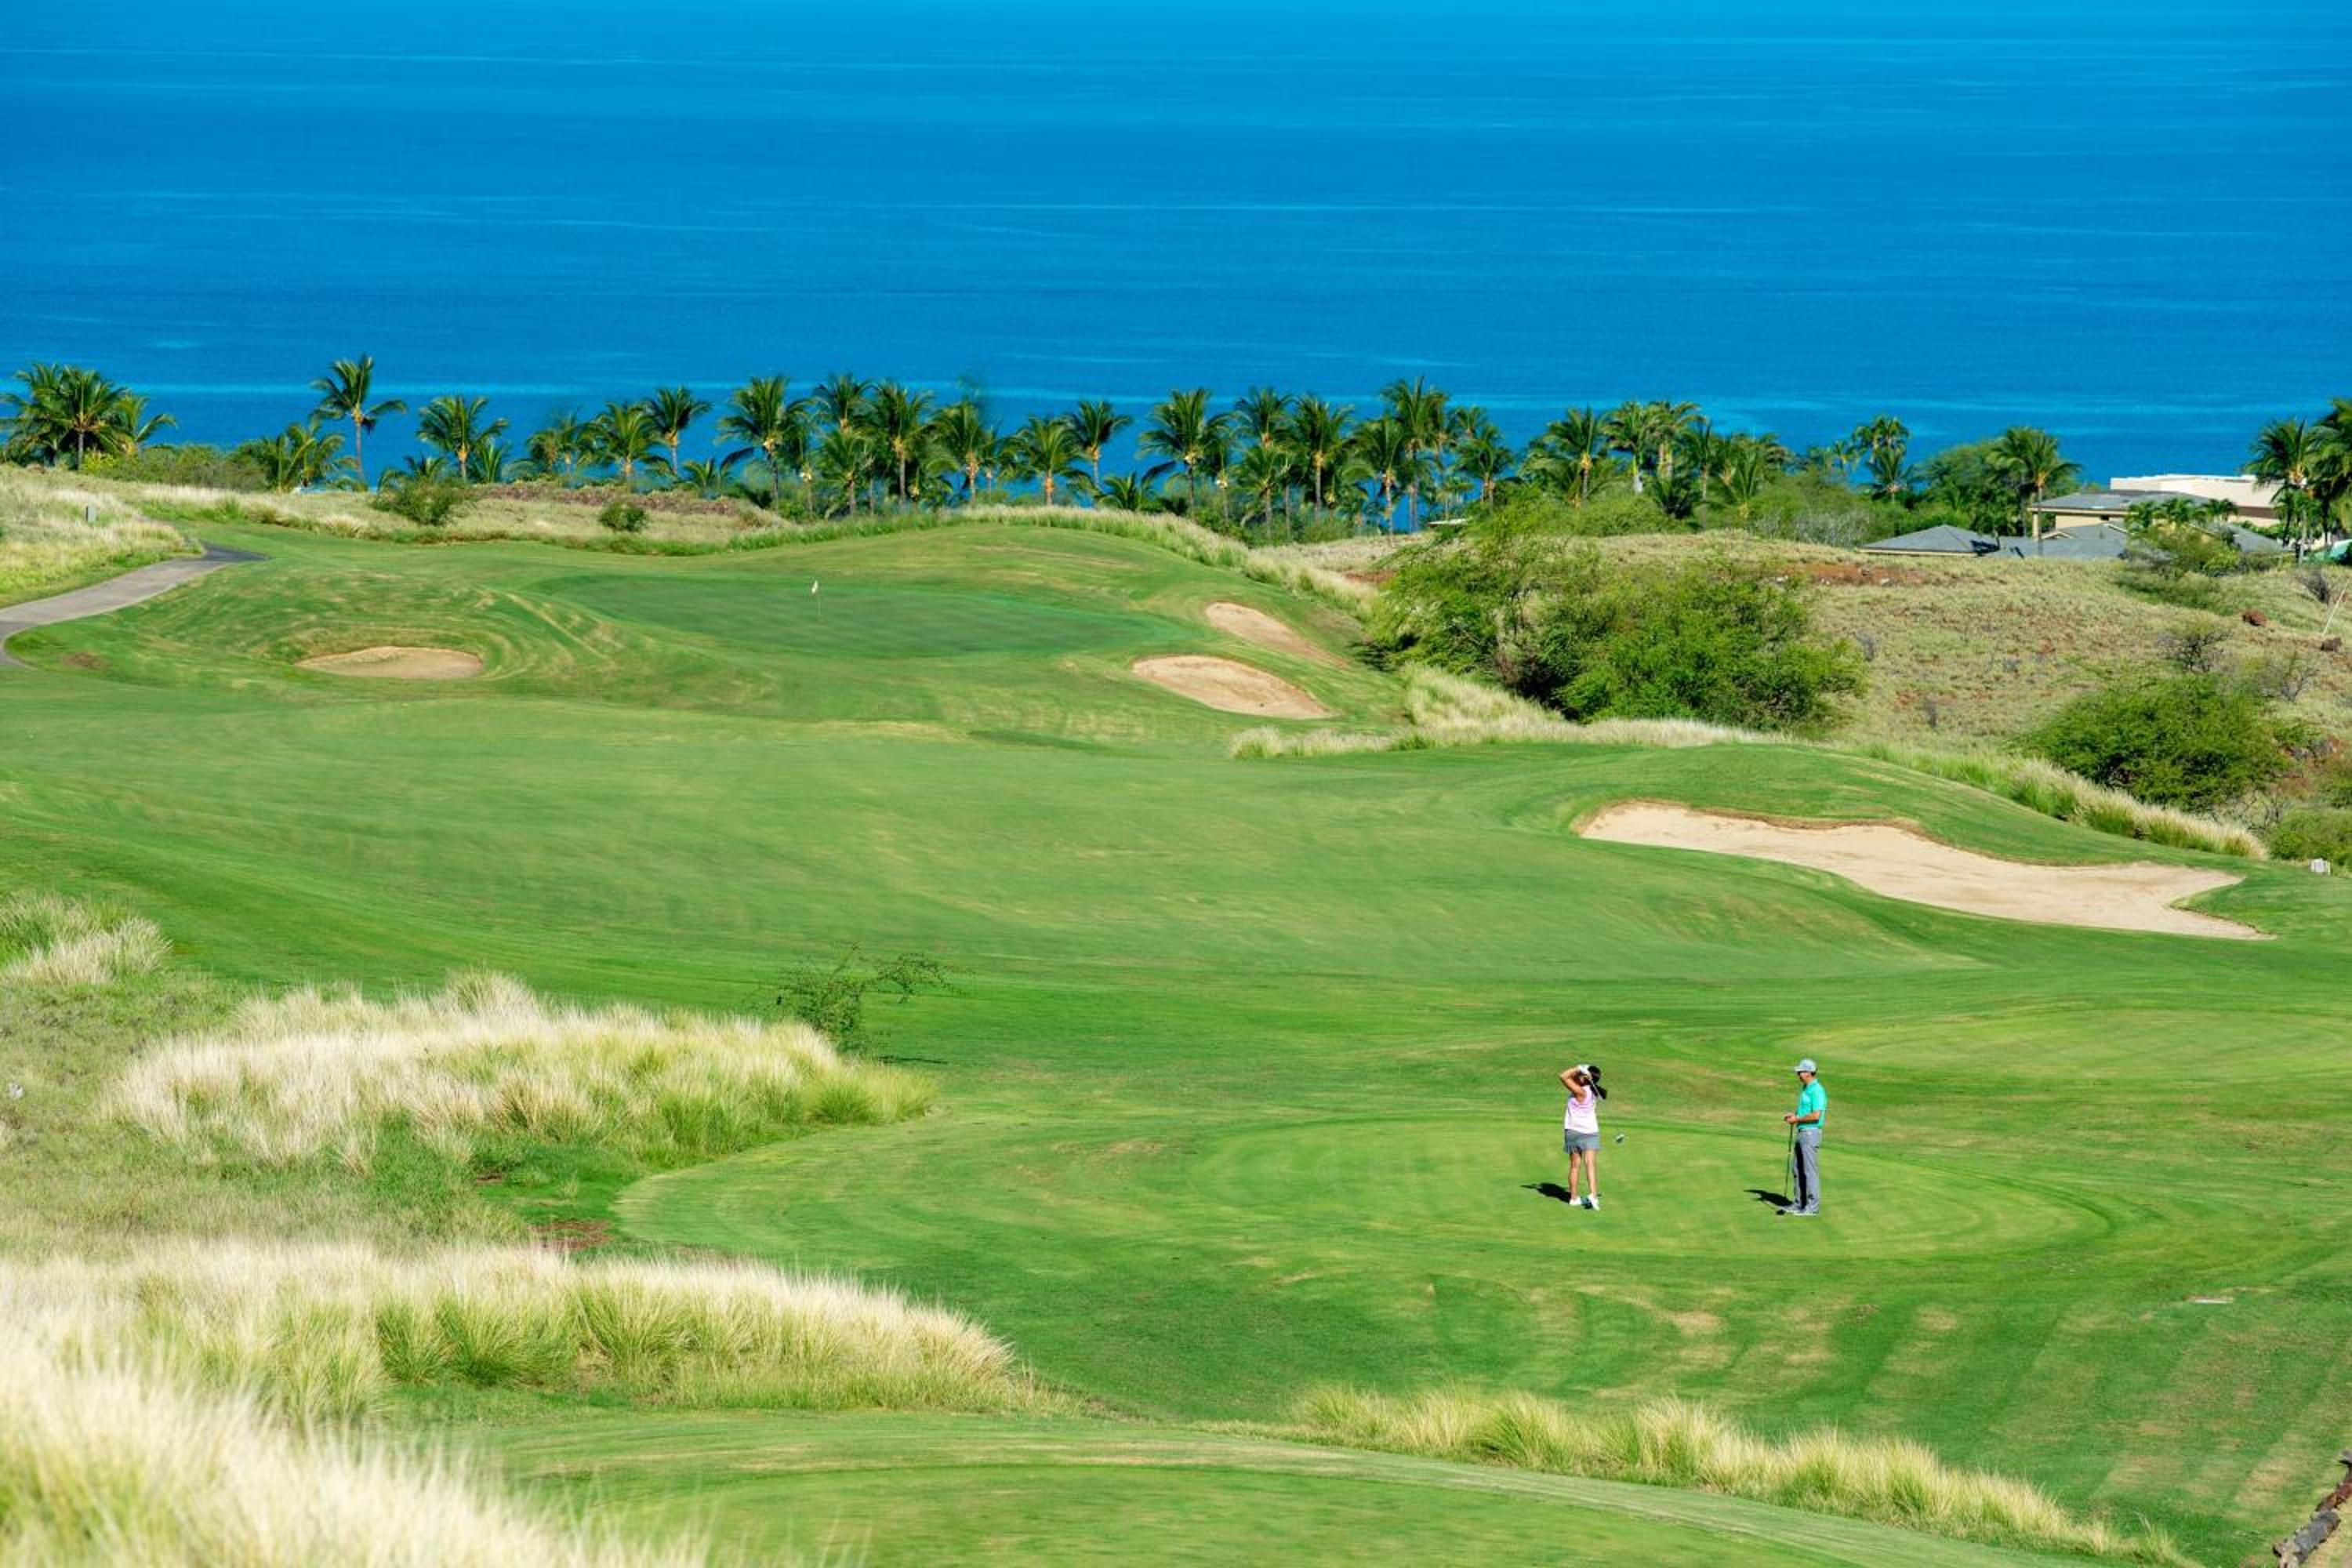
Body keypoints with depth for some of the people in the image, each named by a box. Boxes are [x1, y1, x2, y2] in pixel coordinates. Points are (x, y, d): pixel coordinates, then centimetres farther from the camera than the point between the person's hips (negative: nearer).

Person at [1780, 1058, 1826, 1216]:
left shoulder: (1817, 1091, -17)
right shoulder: (1805, 1089, 15)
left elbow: (1816, 1115, -24)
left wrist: (1797, 1119, -14)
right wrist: (1794, 1115, 7)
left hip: (1811, 1133, -10)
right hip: (1801, 1133, 10)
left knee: (1810, 1170, -6)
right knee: (1796, 1169, 13)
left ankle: (1813, 1207, -1)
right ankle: (1799, 1203, 20)